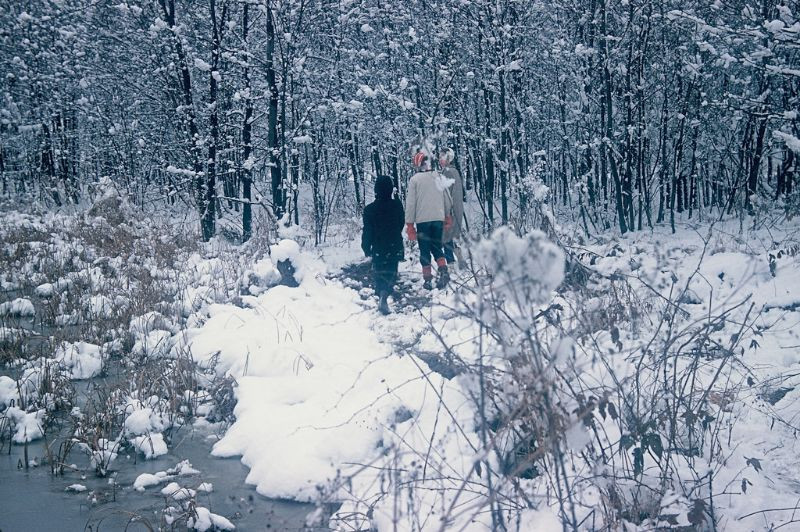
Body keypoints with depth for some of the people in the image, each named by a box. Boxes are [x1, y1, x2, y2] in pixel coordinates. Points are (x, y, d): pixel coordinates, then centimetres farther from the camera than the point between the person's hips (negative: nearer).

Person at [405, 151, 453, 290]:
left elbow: (410, 203, -7)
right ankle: (443, 271, -6)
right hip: (439, 218, 3)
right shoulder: (439, 177, 5)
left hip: (422, 220, -3)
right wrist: (447, 216, 26)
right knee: (437, 247, 15)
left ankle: (428, 278, 6)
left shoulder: (415, 179, -6)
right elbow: (447, 199, 12)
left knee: (425, 250, 7)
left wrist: (409, 223, -1)